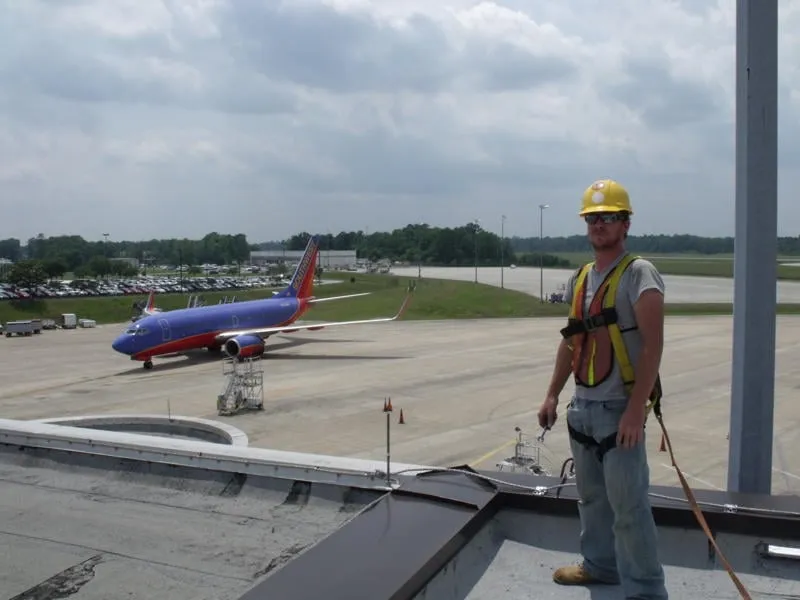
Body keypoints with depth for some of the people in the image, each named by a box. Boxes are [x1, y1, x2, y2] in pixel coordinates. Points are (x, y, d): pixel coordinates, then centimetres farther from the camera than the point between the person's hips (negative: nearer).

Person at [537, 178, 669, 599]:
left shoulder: (639, 274, -10)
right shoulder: (579, 278, 12)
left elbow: (653, 344, -18)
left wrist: (635, 408, -24)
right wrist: (552, 395, 14)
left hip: (619, 410, -7)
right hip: (582, 407, 7)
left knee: (628, 506, -3)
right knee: (591, 496, 18)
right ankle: (600, 565, 34)